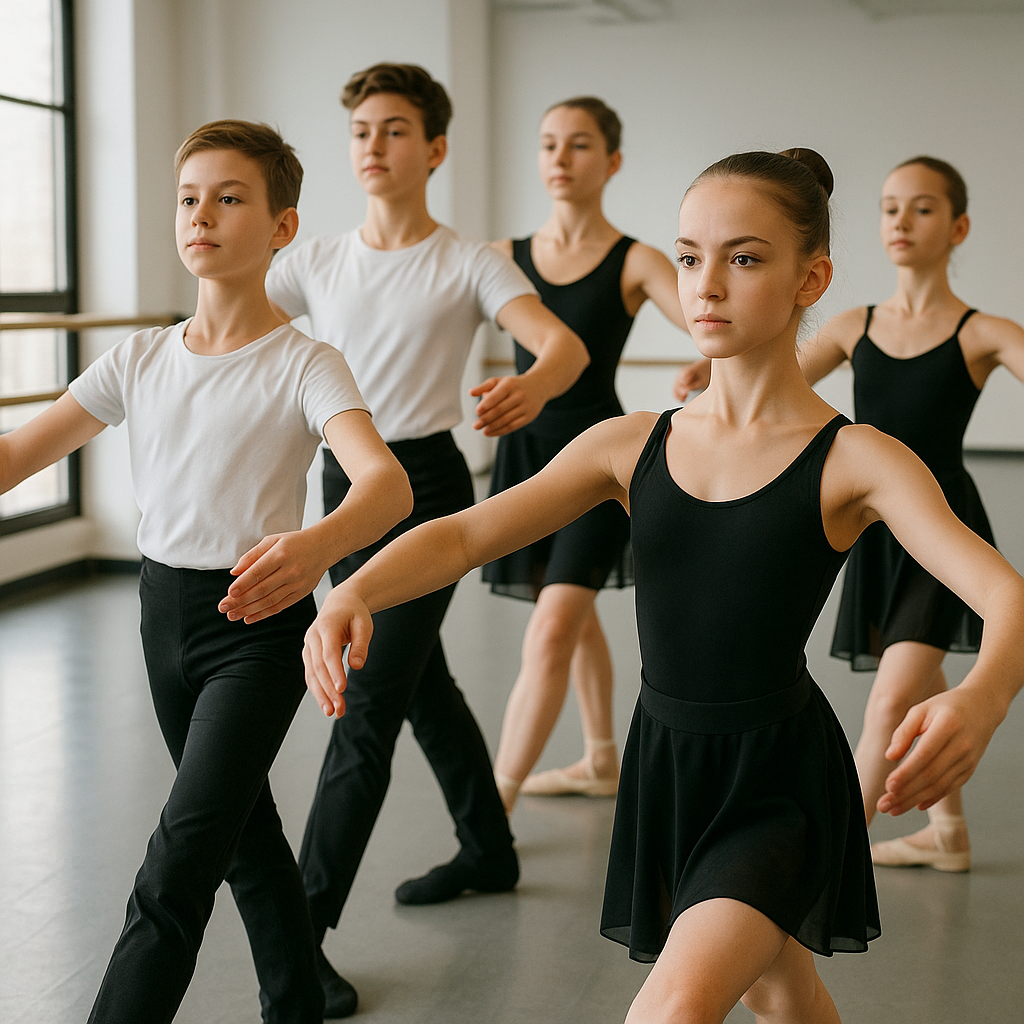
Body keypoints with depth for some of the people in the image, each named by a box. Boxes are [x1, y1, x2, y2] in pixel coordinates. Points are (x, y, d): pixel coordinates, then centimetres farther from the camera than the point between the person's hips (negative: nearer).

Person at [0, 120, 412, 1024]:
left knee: (176, 868, -13)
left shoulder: (304, 367, -13)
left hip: (259, 621, -6)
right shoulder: (141, 360, 3)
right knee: (242, 828, 21)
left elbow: (387, 482, -30)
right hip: (166, 611, 6)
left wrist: (316, 546, -52)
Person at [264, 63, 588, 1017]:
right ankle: (488, 850, 40)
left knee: (366, 707, -10)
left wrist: (533, 385, -43)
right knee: (421, 683, 20)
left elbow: (565, 343, -20)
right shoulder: (317, 260, 7)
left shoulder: (467, 264, -7)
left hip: (426, 483, -6)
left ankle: (306, 931, -5)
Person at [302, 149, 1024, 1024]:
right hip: (666, 765, 5)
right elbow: (463, 533, -7)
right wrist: (352, 592, -29)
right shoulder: (631, 446, -1)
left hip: (779, 782, -5)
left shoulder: (855, 461, -13)